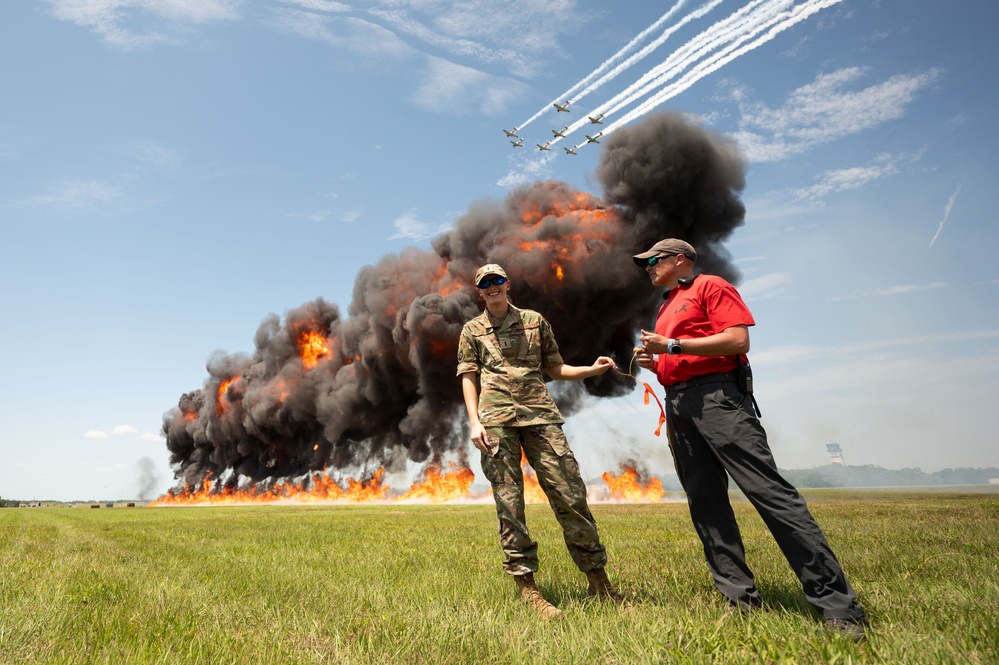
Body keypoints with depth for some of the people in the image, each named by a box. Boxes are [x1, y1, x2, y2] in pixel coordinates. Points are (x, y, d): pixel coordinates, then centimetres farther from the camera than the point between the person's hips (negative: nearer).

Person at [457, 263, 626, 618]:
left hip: (539, 412, 1)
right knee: (509, 502, -3)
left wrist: (593, 369, 1)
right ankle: (526, 586, 7)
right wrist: (474, 422, -4)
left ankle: (599, 581, 8)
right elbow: (469, 379, 9)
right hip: (496, 419, -1)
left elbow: (556, 368, 18)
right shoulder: (472, 330, 15)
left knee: (569, 492, -3)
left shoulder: (534, 320, 17)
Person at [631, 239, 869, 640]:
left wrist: (673, 345, -12)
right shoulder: (665, 309, 26)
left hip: (716, 394, -8)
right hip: (678, 407, 9)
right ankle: (739, 596, 9)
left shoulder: (710, 287, 3)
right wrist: (653, 363, 10)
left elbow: (738, 339, -11)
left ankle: (836, 602, -10)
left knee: (768, 489, -14)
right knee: (704, 502, 3)